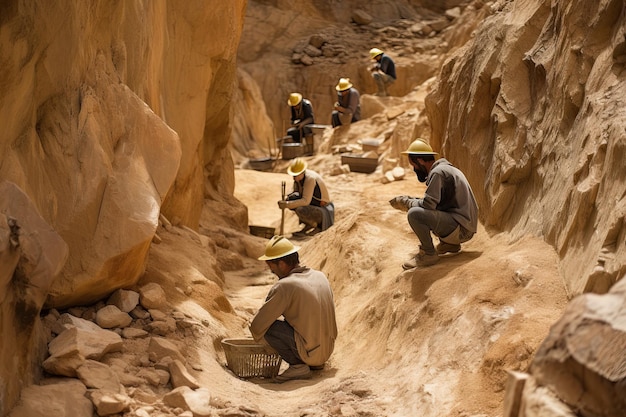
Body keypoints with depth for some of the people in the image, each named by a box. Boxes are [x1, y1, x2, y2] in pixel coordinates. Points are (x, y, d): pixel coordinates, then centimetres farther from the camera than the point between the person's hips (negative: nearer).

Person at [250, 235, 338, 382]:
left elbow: (257, 326, -12)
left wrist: (260, 340, 11)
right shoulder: (321, 276, 7)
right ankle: (316, 363, 17)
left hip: (309, 352, -8)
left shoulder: (284, 286, -15)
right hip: (327, 351, 8)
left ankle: (298, 365, -10)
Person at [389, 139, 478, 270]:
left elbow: (428, 204, -23)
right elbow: (432, 201, 20)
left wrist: (406, 202, -6)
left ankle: (428, 254, -9)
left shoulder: (437, 173, -15)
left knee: (414, 214, -23)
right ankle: (449, 244, 19)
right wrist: (410, 200, 8)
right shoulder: (446, 168, 17)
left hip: (461, 228, -10)